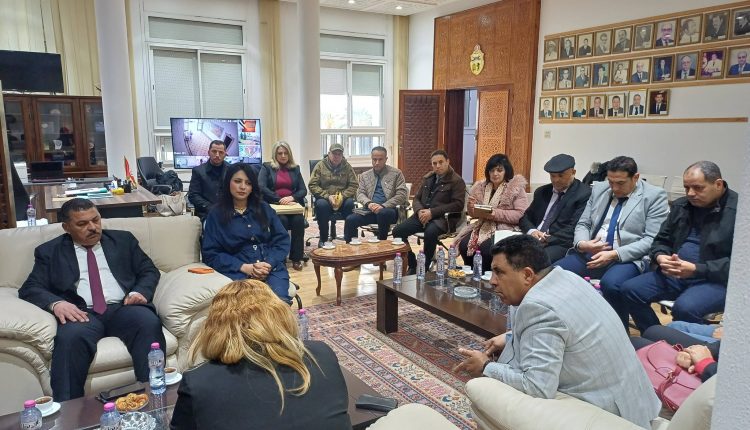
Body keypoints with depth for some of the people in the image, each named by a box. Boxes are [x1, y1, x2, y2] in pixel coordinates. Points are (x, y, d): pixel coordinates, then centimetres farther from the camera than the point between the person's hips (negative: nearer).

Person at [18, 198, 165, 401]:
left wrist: (140, 292, -7)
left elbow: (149, 271, 16)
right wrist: (55, 303, -14)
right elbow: (30, 289, 8)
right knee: (70, 337, -35)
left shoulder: (123, 239, 19)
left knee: (149, 323, -32)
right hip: (82, 313, 0)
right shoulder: (49, 251, 17)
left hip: (123, 308, 1)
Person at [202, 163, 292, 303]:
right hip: (238, 270, -2)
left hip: (272, 266, 2)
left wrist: (269, 264, -9)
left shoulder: (264, 208, 16)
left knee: (279, 300, -31)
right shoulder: (216, 214, 9)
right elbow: (211, 253, 3)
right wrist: (244, 267, -10)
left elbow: (282, 240, 10)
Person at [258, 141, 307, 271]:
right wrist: (279, 200, -18)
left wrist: (292, 197, -13)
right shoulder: (267, 167, 7)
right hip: (273, 205, -2)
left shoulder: (295, 168, 17)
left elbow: (303, 190, 8)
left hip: (292, 205, 2)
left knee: (298, 220, -29)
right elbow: (261, 187, -9)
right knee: (282, 220, -33)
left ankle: (296, 257, -20)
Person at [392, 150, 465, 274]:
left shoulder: (457, 181, -1)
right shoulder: (427, 178, 18)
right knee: (397, 231, -15)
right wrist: (420, 211, -8)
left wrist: (432, 212, -19)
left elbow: (458, 205, -12)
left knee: (430, 233, -38)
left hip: (442, 218, -6)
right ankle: (412, 265, -2)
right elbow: (416, 198, 18)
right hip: (423, 215, 6)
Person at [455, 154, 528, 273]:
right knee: (464, 245, -22)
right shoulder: (480, 187, 11)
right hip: (483, 226, 5)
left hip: (505, 229, -5)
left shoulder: (516, 187, -3)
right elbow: (473, 214, 17)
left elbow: (521, 215, -12)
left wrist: (496, 214, -21)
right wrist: (472, 208, -7)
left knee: (485, 248, -31)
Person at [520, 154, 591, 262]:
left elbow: (575, 230, -10)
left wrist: (547, 240, -17)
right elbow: (525, 218, 19)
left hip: (562, 245, -6)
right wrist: (532, 231, -3)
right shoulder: (542, 192, 20)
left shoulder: (584, 194, -1)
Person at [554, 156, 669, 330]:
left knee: (611, 283, -36)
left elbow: (651, 240, -9)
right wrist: (581, 243, -8)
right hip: (590, 253, 5)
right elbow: (583, 224, 16)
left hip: (628, 258, -5)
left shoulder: (654, 196, -2)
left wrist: (615, 254, -20)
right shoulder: (599, 189, 13)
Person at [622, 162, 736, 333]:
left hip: (716, 279, -6)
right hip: (676, 274, 6)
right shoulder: (680, 205, 11)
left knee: (684, 307, -34)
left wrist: (696, 269, -22)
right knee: (630, 289, -13)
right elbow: (662, 240, 17)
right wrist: (660, 257, -7)